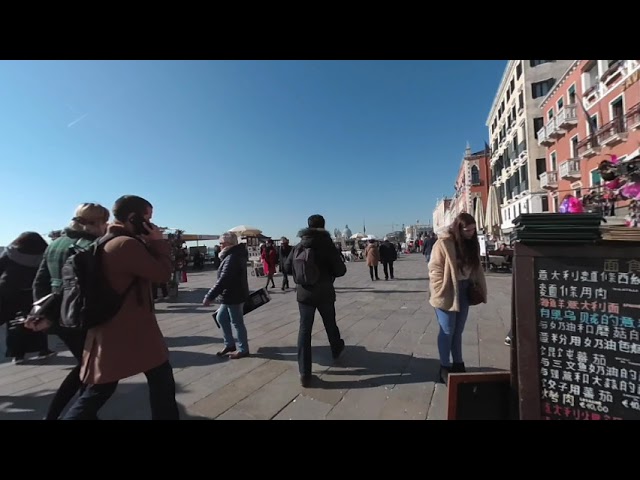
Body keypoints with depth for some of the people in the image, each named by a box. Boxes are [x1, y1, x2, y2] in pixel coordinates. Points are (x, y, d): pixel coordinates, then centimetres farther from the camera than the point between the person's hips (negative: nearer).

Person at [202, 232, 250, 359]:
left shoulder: (231, 258, -23)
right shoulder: (236, 254, 11)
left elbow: (223, 280, -29)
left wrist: (209, 296, -27)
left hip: (234, 296, -11)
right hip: (232, 295, 11)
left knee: (237, 322, 2)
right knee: (221, 317, 19)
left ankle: (243, 349, 18)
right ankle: (229, 344, 30)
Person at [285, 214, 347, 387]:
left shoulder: (298, 246, -2)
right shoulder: (327, 245, -12)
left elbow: (287, 268, 7)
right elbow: (341, 270, -11)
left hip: (304, 294, 2)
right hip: (325, 293, -1)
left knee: (304, 330, 5)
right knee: (330, 324, 22)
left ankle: (304, 374, 4)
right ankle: (336, 349, 48)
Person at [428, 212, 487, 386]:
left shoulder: (472, 244, 6)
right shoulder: (443, 243, -15)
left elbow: (476, 268, 12)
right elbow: (435, 269, -15)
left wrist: (479, 289, 4)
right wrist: (441, 292, -17)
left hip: (464, 291, 6)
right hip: (448, 292, -6)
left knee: (458, 331, 16)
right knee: (447, 331, 3)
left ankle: (458, 365, 28)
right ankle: (445, 368, 17)